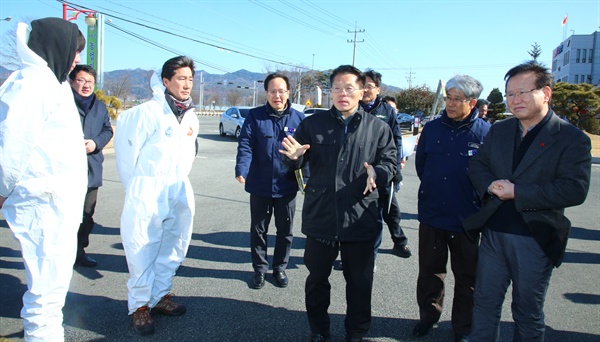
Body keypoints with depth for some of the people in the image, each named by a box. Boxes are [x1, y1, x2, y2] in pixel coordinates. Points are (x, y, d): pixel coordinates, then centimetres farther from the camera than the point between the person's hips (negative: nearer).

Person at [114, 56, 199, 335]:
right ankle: (139, 305, 16)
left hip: (179, 193, 7)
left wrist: (178, 182, 15)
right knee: (143, 250, -1)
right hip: (148, 194, -7)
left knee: (174, 248, 14)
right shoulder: (148, 112, -13)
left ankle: (160, 296, 31)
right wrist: (134, 187, -2)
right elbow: (126, 147, -10)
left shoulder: (191, 117, 9)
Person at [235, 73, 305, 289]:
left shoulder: (298, 118, 0)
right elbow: (245, 145, -13)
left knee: (285, 230, 14)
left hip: (287, 187, 1)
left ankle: (280, 267, 33)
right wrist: (242, 170, -29)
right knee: (258, 229, 12)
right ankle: (259, 269, 30)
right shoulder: (255, 116, -4)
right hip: (260, 185, -1)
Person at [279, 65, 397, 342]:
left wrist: (376, 173, -21)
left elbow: (389, 163, 2)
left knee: (360, 283, 12)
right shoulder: (313, 124, 5)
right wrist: (294, 156, -18)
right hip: (320, 216, 1)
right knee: (317, 278, 15)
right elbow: (299, 164, 6)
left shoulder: (378, 128, 4)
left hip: (361, 219, 0)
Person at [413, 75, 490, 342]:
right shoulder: (432, 128, 2)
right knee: (429, 271, 15)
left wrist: (476, 198, 0)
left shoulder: (485, 132, -8)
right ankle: (428, 316, 35)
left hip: (466, 219, -2)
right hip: (431, 215, 3)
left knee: (466, 277, 12)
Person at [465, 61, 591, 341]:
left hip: (535, 239, -4)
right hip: (493, 233, 4)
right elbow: (477, 165, 10)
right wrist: (490, 186, -12)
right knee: (485, 303, 16)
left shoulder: (572, 138, -10)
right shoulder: (498, 130, 7)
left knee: (528, 313, 14)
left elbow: (575, 190, -19)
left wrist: (516, 191, -21)